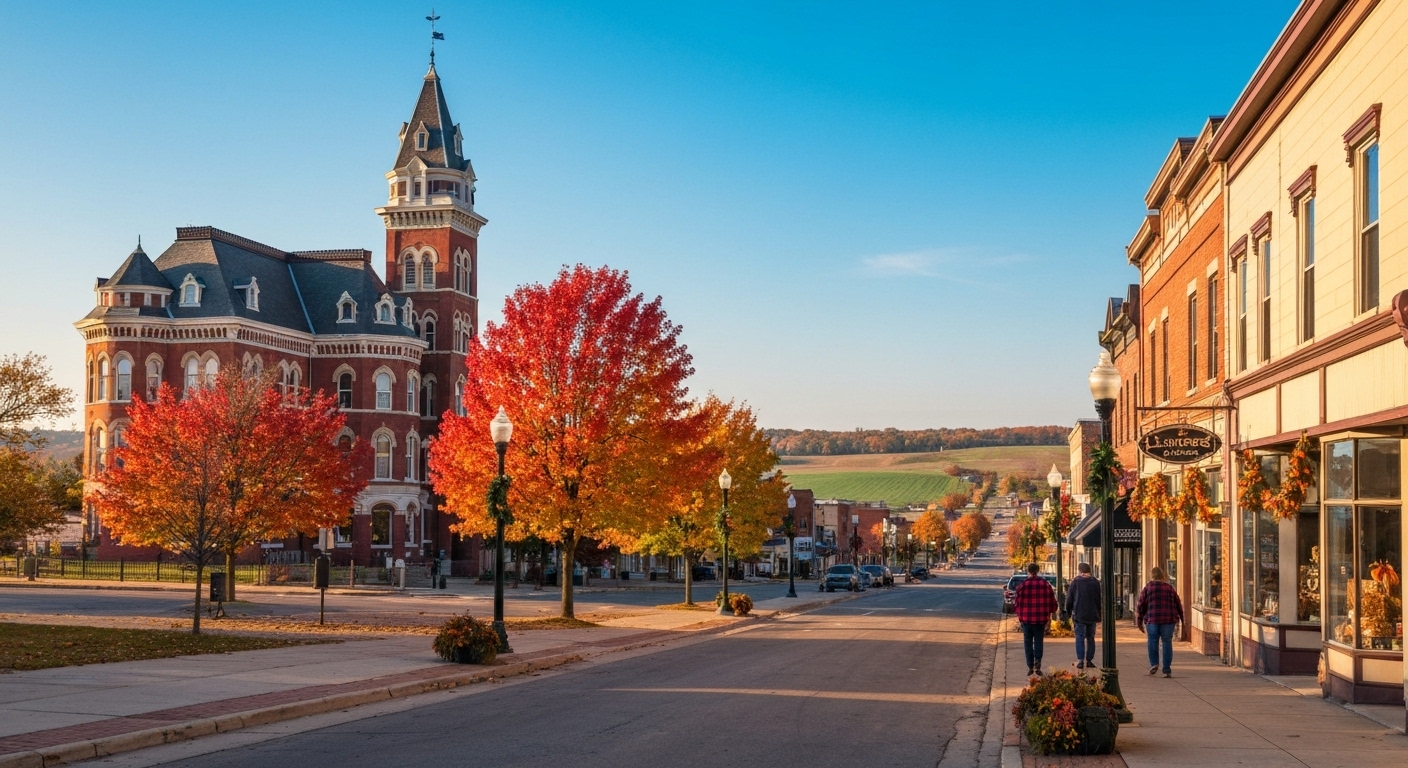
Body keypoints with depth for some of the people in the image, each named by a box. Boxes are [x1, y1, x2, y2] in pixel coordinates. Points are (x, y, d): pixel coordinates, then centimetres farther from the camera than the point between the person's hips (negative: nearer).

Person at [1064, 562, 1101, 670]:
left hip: (1079, 615, -2)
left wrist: (1069, 612, 13)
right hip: (1092, 615, 2)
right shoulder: (1096, 582, 5)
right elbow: (1099, 599, 7)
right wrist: (1099, 615, 12)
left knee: (1080, 637, -1)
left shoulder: (1075, 582, -2)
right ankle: (1089, 660, 10)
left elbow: (1069, 599, 1)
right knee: (1090, 637, 11)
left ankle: (1080, 660, -10)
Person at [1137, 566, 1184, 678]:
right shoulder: (1170, 588, 11)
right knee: (1167, 643, 3)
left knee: (1153, 641, 12)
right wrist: (1181, 618, 25)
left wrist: (1139, 621, 8)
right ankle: (1167, 670, 1)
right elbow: (1178, 605, 15)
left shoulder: (1147, 587, 4)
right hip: (1168, 620, 2)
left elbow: (1141, 605, 2)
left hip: (1152, 619, -2)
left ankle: (1154, 663, -2)